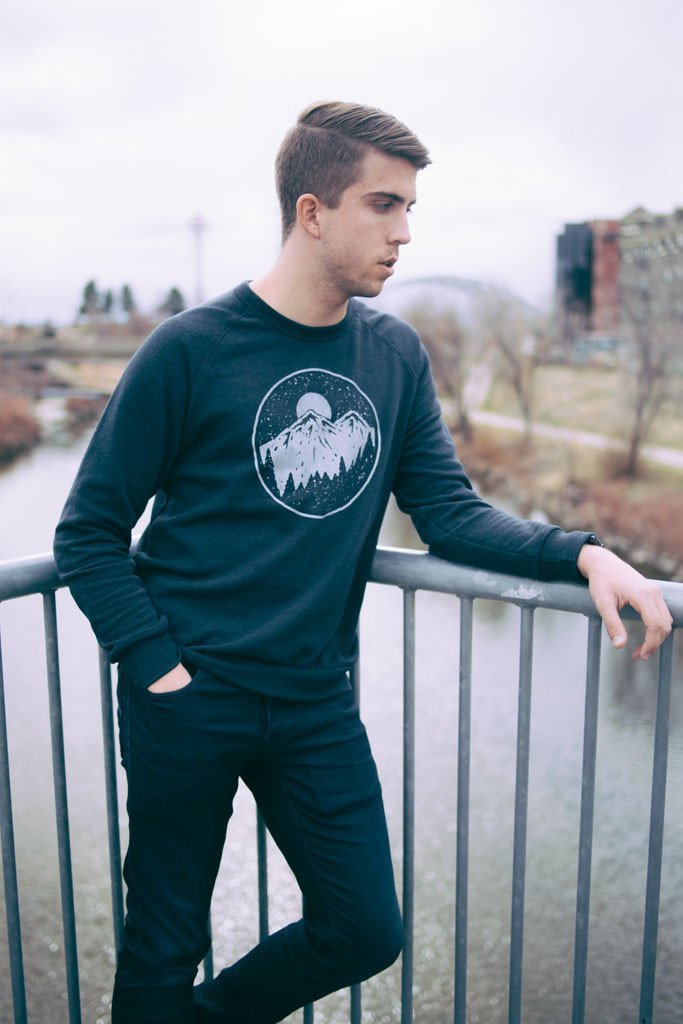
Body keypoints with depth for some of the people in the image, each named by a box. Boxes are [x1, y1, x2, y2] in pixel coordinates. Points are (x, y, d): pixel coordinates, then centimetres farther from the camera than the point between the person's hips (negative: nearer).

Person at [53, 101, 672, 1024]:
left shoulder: (396, 355, 4)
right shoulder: (191, 349, -9)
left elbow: (451, 513, 3)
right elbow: (88, 532, -6)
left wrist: (579, 553, -12)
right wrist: (158, 667, -14)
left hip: (317, 704, 4)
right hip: (188, 700, -4)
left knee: (366, 932, 12)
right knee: (166, 949, 11)